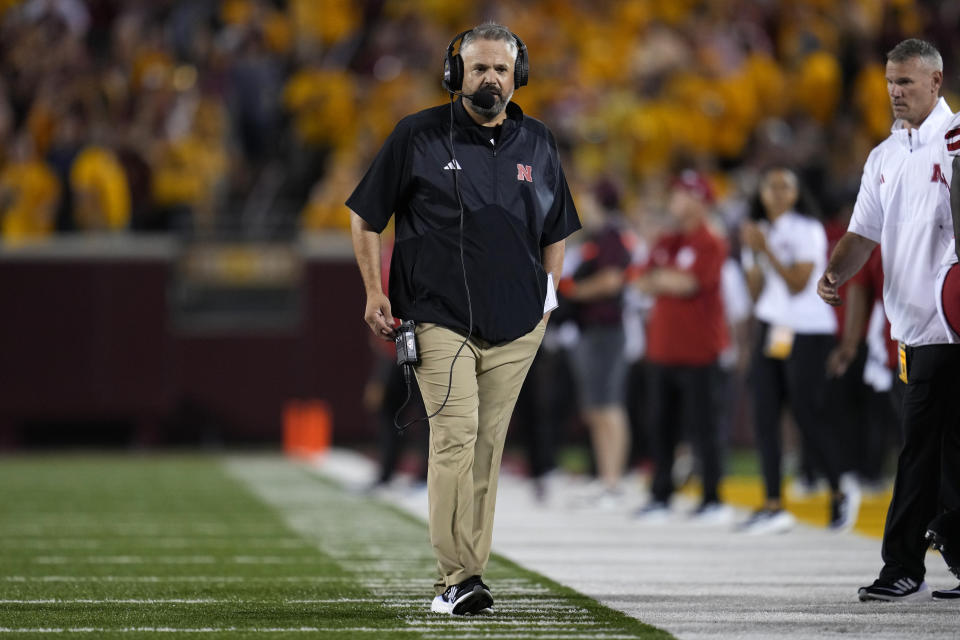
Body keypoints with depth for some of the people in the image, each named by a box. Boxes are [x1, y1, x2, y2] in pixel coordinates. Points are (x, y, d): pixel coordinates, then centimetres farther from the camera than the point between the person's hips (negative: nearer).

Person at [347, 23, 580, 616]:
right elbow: (366, 216, 8)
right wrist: (375, 292, 1)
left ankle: (466, 576, 9)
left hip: (516, 324, 3)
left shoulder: (538, 144, 11)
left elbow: (557, 230, 24)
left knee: (488, 444, 3)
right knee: (456, 434, -16)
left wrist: (547, 295, 12)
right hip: (439, 317, -3)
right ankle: (457, 577, -18)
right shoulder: (418, 137, 1)